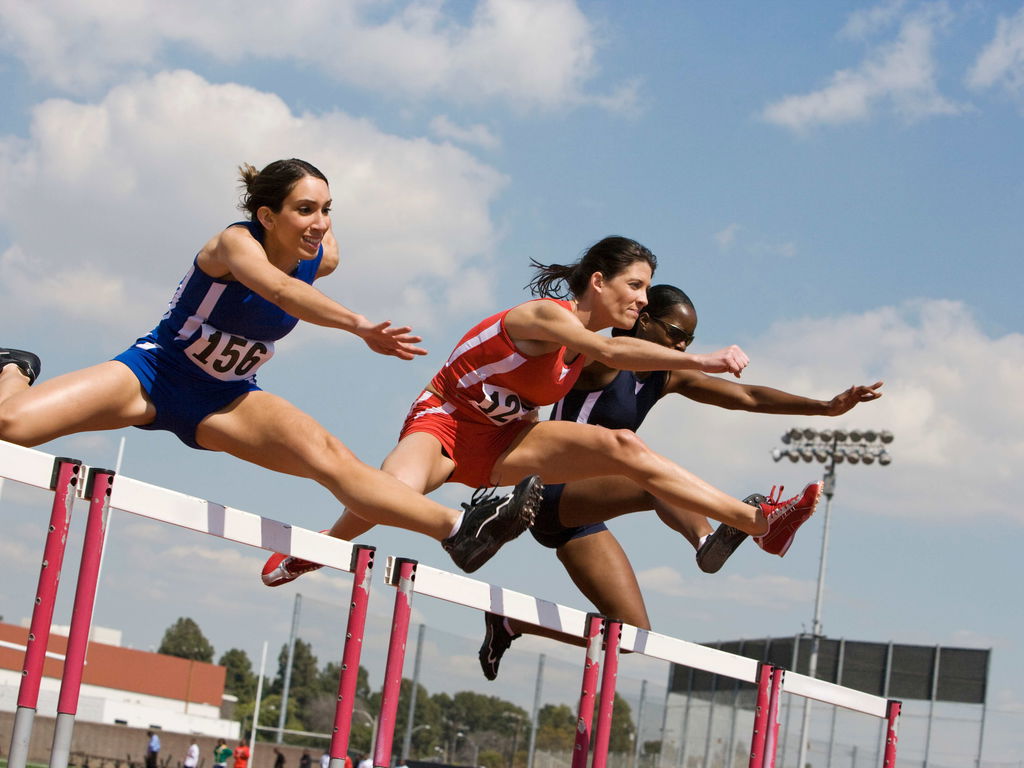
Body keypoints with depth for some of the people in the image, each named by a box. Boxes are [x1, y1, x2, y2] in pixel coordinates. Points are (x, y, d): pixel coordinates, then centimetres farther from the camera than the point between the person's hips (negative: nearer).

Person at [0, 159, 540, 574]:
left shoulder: (324, 257, -10)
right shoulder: (236, 243, -27)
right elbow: (279, 290, -51)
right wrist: (360, 326, -64)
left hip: (226, 403, 4)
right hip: (153, 372, -4)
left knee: (327, 456, -23)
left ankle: (456, 529, -28)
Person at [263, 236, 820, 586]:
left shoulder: (588, 333, 2)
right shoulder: (549, 315, -24)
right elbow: (612, 352, -41)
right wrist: (699, 361, -49)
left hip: (504, 444, 7)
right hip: (446, 419, -7)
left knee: (621, 447, -15)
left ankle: (760, 522, -20)